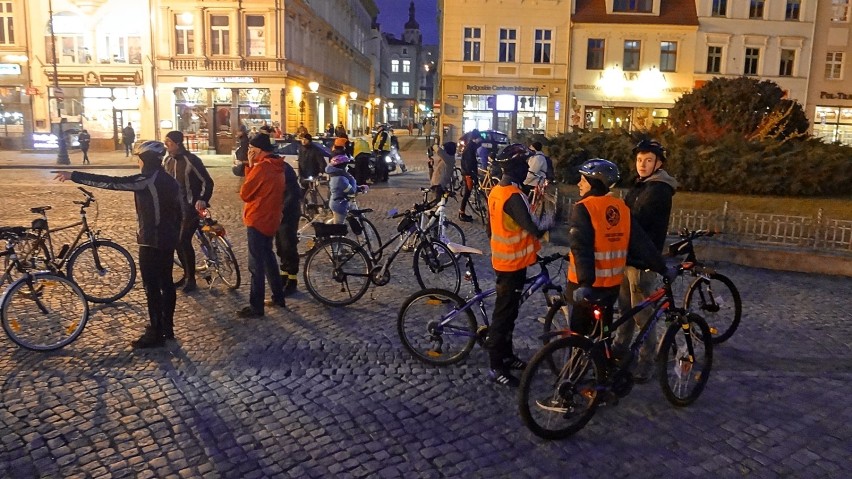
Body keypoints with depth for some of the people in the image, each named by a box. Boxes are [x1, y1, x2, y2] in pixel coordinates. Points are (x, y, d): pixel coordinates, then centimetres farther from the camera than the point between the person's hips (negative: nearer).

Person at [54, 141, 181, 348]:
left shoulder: (146, 180, -17)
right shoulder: (169, 180, 8)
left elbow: (110, 182, -20)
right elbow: (178, 210, 14)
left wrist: (73, 175, -16)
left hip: (151, 241, -9)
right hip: (168, 240, 9)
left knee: (152, 287, -1)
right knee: (166, 282, 15)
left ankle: (156, 334, 6)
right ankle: (167, 327, 25)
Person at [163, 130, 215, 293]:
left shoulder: (191, 160, -14)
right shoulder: (168, 160, 7)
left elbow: (207, 182, -13)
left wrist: (203, 200, -25)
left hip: (190, 208, -7)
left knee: (184, 242, -10)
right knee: (177, 242, 9)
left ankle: (191, 279, 2)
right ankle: (187, 275, 24)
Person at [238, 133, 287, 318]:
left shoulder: (261, 167, -18)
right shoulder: (277, 167, 8)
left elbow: (244, 193, -14)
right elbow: (264, 190, 8)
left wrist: (249, 166, -9)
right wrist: (252, 167, 2)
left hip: (257, 221, -9)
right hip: (270, 219, 9)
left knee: (256, 265, -2)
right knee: (268, 258, 20)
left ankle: (256, 307, 3)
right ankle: (278, 297, 28)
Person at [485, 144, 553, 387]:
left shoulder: (496, 191, 6)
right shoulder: (514, 196, -25)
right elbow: (533, 228, -30)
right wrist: (547, 225, -9)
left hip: (502, 259, 10)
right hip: (514, 262, -10)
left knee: (506, 310, 19)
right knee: (505, 313, -1)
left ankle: (505, 355, 33)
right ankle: (496, 366, 8)